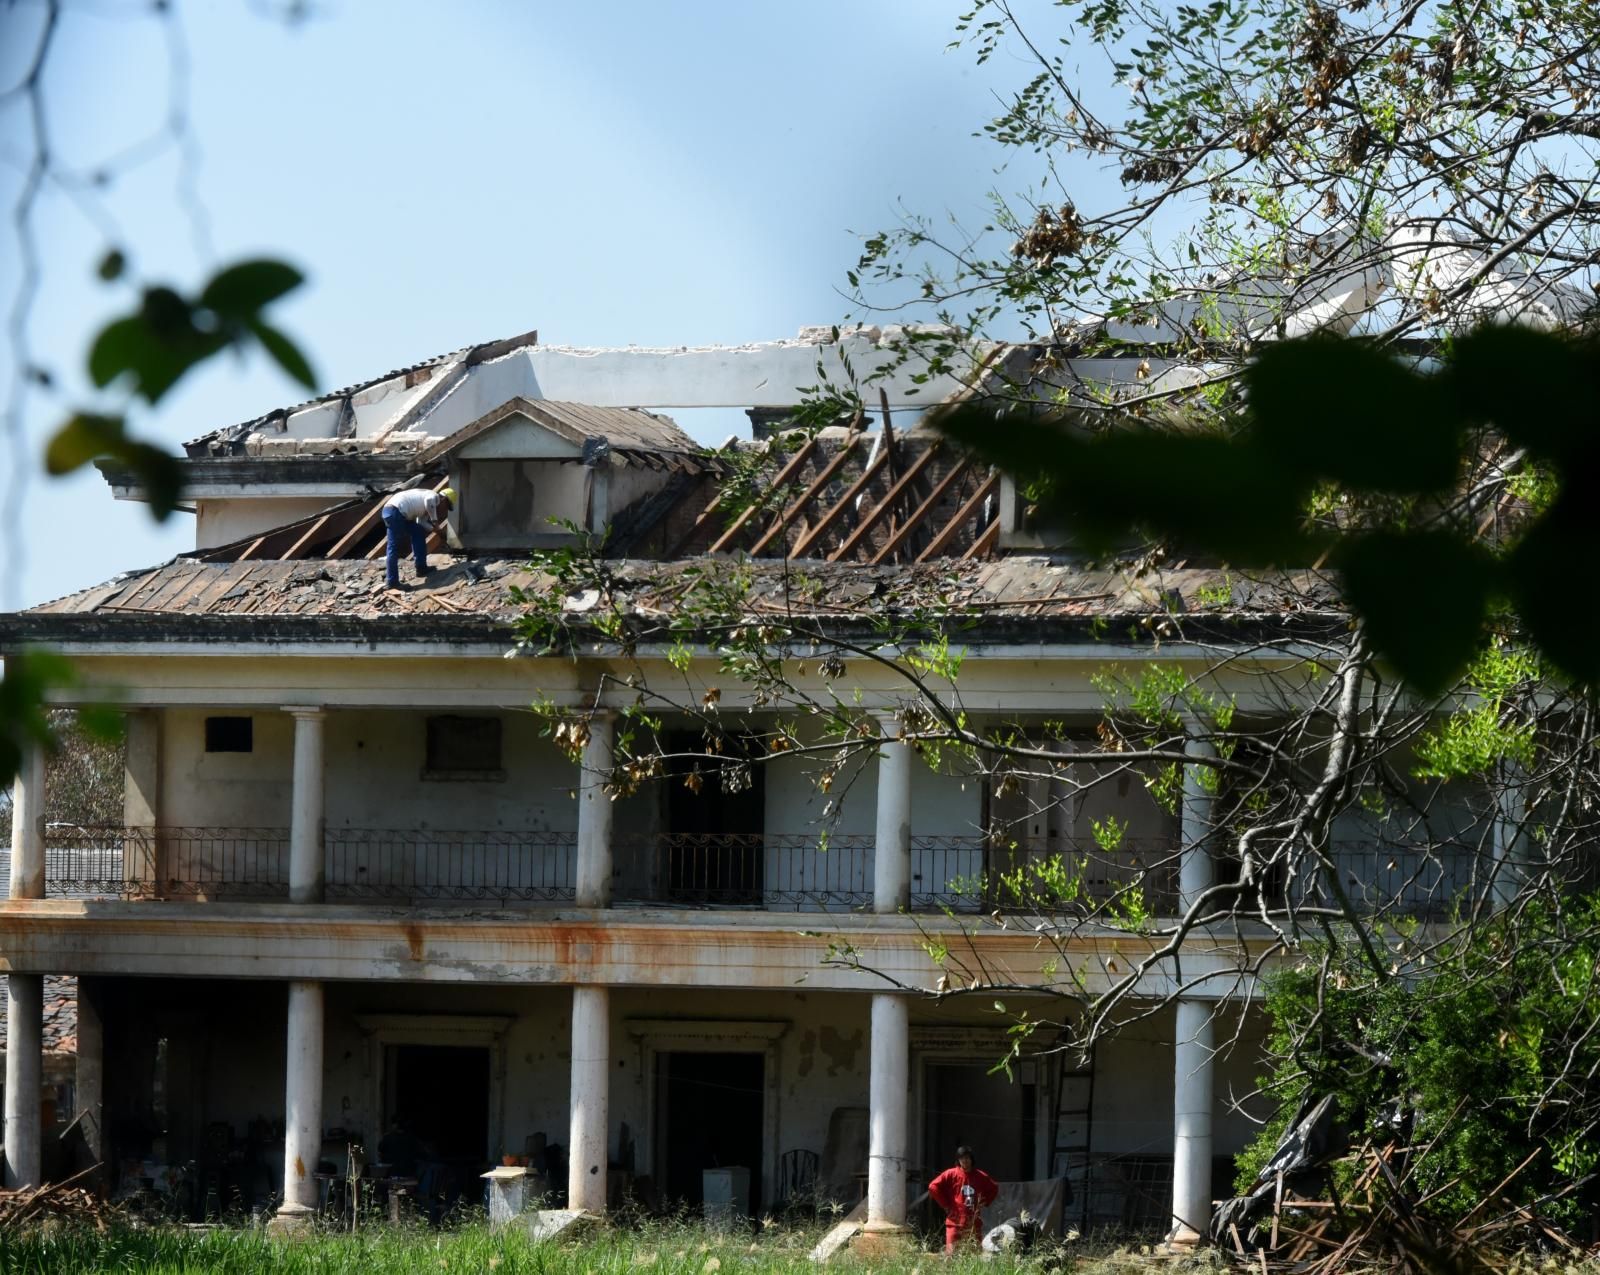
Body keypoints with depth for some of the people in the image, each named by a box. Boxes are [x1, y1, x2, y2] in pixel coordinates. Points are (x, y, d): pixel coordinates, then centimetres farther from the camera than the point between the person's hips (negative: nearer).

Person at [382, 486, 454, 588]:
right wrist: (434, 520, -15)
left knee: (418, 532, 21)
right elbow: (429, 501, -27)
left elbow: (421, 523, 26)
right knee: (394, 548, -8)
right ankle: (392, 582, -7)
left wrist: (433, 527, 8)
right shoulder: (434, 497, -1)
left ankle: (421, 569, 24)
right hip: (395, 512, -10)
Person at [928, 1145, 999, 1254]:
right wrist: (945, 1205, -5)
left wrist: (984, 1203, 9)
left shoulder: (981, 1177, 7)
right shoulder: (951, 1174, -2)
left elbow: (994, 1189, 23)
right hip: (955, 1222, -3)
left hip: (974, 1223, 3)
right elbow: (933, 1187, -4)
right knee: (951, 1253, -8)